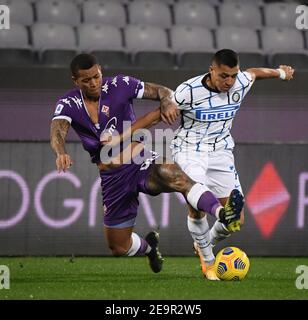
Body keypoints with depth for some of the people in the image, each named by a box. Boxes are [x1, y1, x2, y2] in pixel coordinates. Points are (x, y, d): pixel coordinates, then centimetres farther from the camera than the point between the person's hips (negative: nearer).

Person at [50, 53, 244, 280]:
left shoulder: (119, 85, -6)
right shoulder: (68, 104, -5)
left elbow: (162, 92, -1)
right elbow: (57, 132, -24)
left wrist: (167, 102, -26)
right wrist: (61, 152, -48)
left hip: (141, 162, -3)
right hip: (112, 178, 3)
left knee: (171, 174, -39)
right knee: (119, 248, 7)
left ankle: (223, 213, -58)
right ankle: (148, 246, 44)